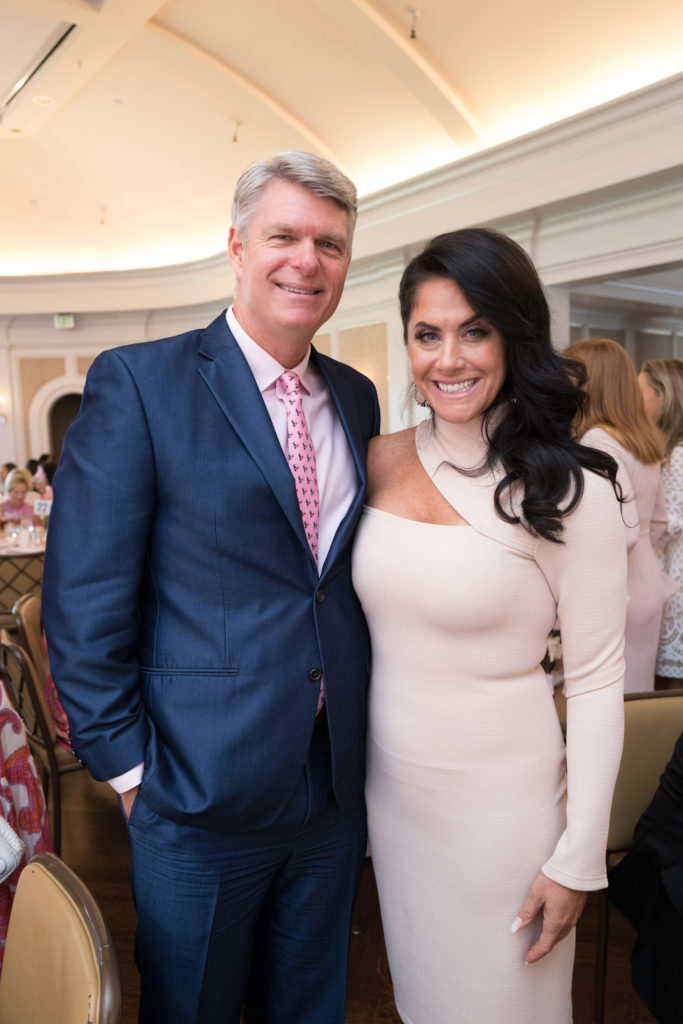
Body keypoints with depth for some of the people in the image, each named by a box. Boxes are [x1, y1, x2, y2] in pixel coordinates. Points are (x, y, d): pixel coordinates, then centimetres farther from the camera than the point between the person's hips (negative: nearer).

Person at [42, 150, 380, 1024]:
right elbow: (84, 607, -12)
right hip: (201, 793, -4)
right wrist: (129, 769, -10)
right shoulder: (139, 382, -12)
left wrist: (364, 743, 7)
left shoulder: (356, 397, 5)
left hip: (336, 788, 5)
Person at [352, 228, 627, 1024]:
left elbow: (596, 683, -12)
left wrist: (579, 857, -9)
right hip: (389, 782, 4)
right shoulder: (380, 463, -4)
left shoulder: (567, 490, -17)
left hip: (500, 797, -4)